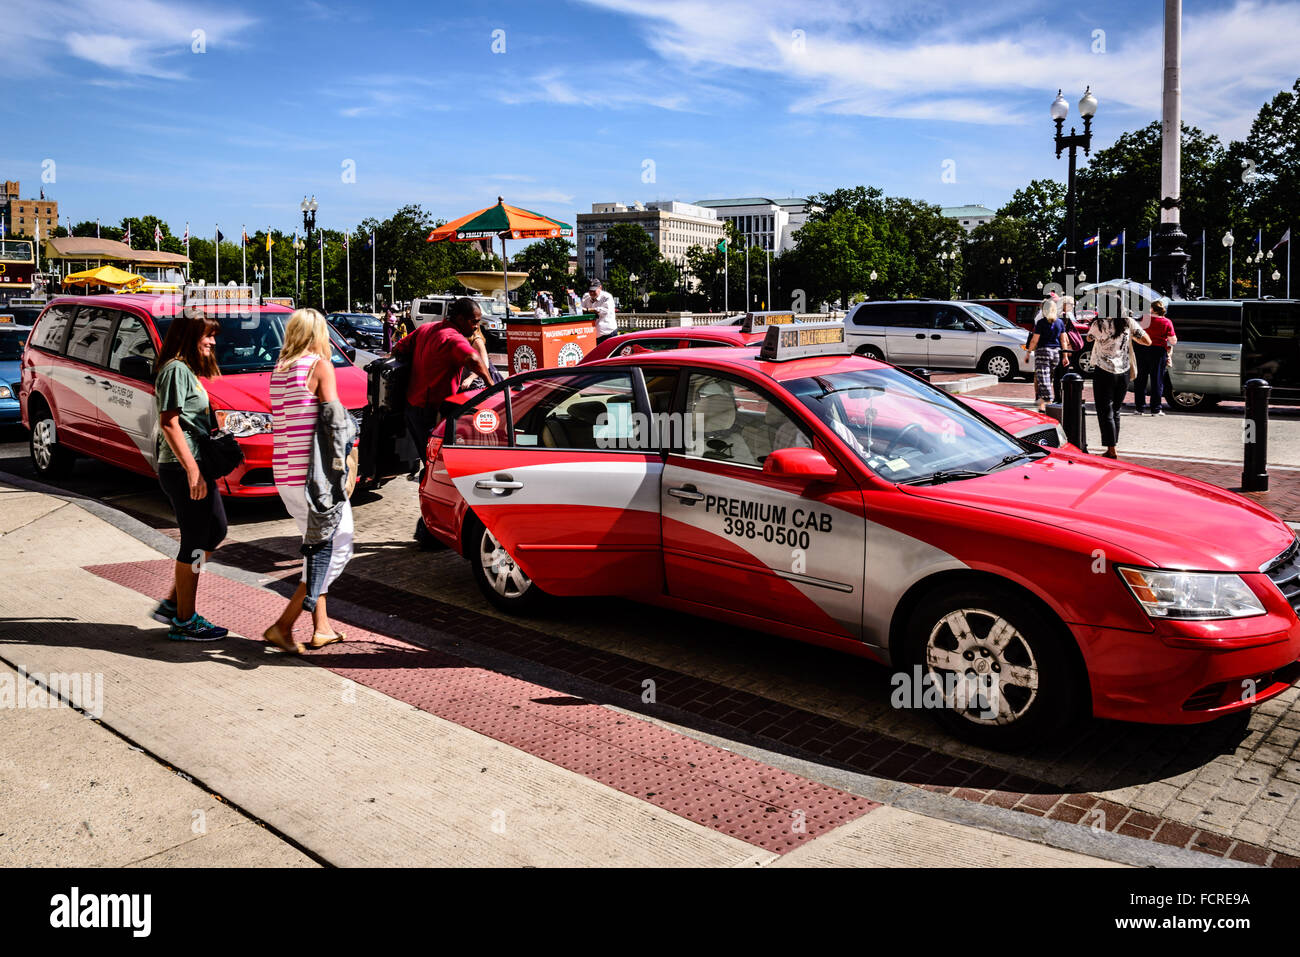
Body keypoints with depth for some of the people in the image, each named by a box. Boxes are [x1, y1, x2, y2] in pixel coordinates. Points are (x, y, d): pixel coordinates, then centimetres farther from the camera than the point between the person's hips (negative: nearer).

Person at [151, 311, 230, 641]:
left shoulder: (188, 369, 17)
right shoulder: (176, 370, -13)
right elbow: (169, 423, -20)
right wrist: (192, 470, -24)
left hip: (196, 466, 10)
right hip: (182, 468, -10)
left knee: (215, 531, 16)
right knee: (195, 542, -3)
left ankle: (172, 604, 22)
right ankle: (184, 621, 8)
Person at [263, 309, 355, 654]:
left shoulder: (279, 370, 12)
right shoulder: (320, 365, -8)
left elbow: (282, 421, 11)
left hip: (284, 473, 8)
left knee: (317, 546, 20)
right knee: (336, 548, 0)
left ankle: (321, 627, 23)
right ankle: (283, 626, -5)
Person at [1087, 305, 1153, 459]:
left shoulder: (1099, 324, -10)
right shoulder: (1129, 322, -1)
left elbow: (1089, 337, 11)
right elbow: (1148, 341, 4)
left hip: (1103, 373, -4)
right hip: (1123, 373, 4)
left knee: (1105, 412, 0)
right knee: (1115, 411, 15)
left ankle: (1111, 450, -4)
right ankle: (1111, 449, 19)